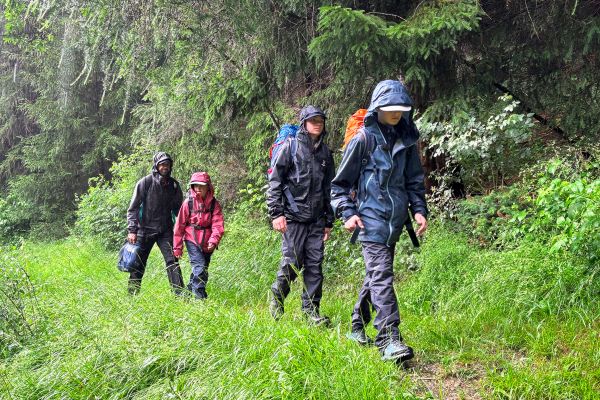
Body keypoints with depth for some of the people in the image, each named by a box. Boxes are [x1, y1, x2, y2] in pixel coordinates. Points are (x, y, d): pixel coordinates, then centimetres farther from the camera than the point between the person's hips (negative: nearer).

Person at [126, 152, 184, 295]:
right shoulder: (145, 182, -6)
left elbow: (177, 208, 16)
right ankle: (132, 294, 18)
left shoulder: (174, 185, 6)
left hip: (165, 231, 2)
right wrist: (132, 230, -12)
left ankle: (180, 293, -8)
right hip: (145, 230, -2)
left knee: (172, 260, -8)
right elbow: (133, 208, -5)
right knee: (138, 263, 5)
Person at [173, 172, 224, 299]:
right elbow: (179, 225, 0)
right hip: (192, 240, -3)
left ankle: (190, 289, 33)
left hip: (207, 243, 3)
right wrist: (177, 247, 2)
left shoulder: (214, 204, -4)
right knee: (200, 266, -17)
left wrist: (213, 241, -27)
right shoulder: (188, 203, -6)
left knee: (203, 268, 13)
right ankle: (200, 296, -11)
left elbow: (218, 225, -10)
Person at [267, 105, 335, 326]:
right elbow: (275, 181, -4)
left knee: (315, 265, 3)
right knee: (291, 263, -4)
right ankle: (276, 301, 19)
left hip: (317, 219, 5)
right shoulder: (290, 146, 0)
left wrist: (329, 221, 19)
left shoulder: (325, 152, 16)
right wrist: (276, 213, -11)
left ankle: (311, 310, 12)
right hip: (293, 217, -5)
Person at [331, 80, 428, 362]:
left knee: (376, 275, 14)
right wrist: (347, 213, -11)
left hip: (395, 220, 7)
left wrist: (419, 209, 8)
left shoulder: (406, 140, 11)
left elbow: (414, 180, 20)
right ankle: (390, 339, -18)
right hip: (371, 218, -7)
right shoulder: (364, 138, -6)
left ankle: (358, 329, 29)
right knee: (381, 275, -16)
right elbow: (340, 182, -1)